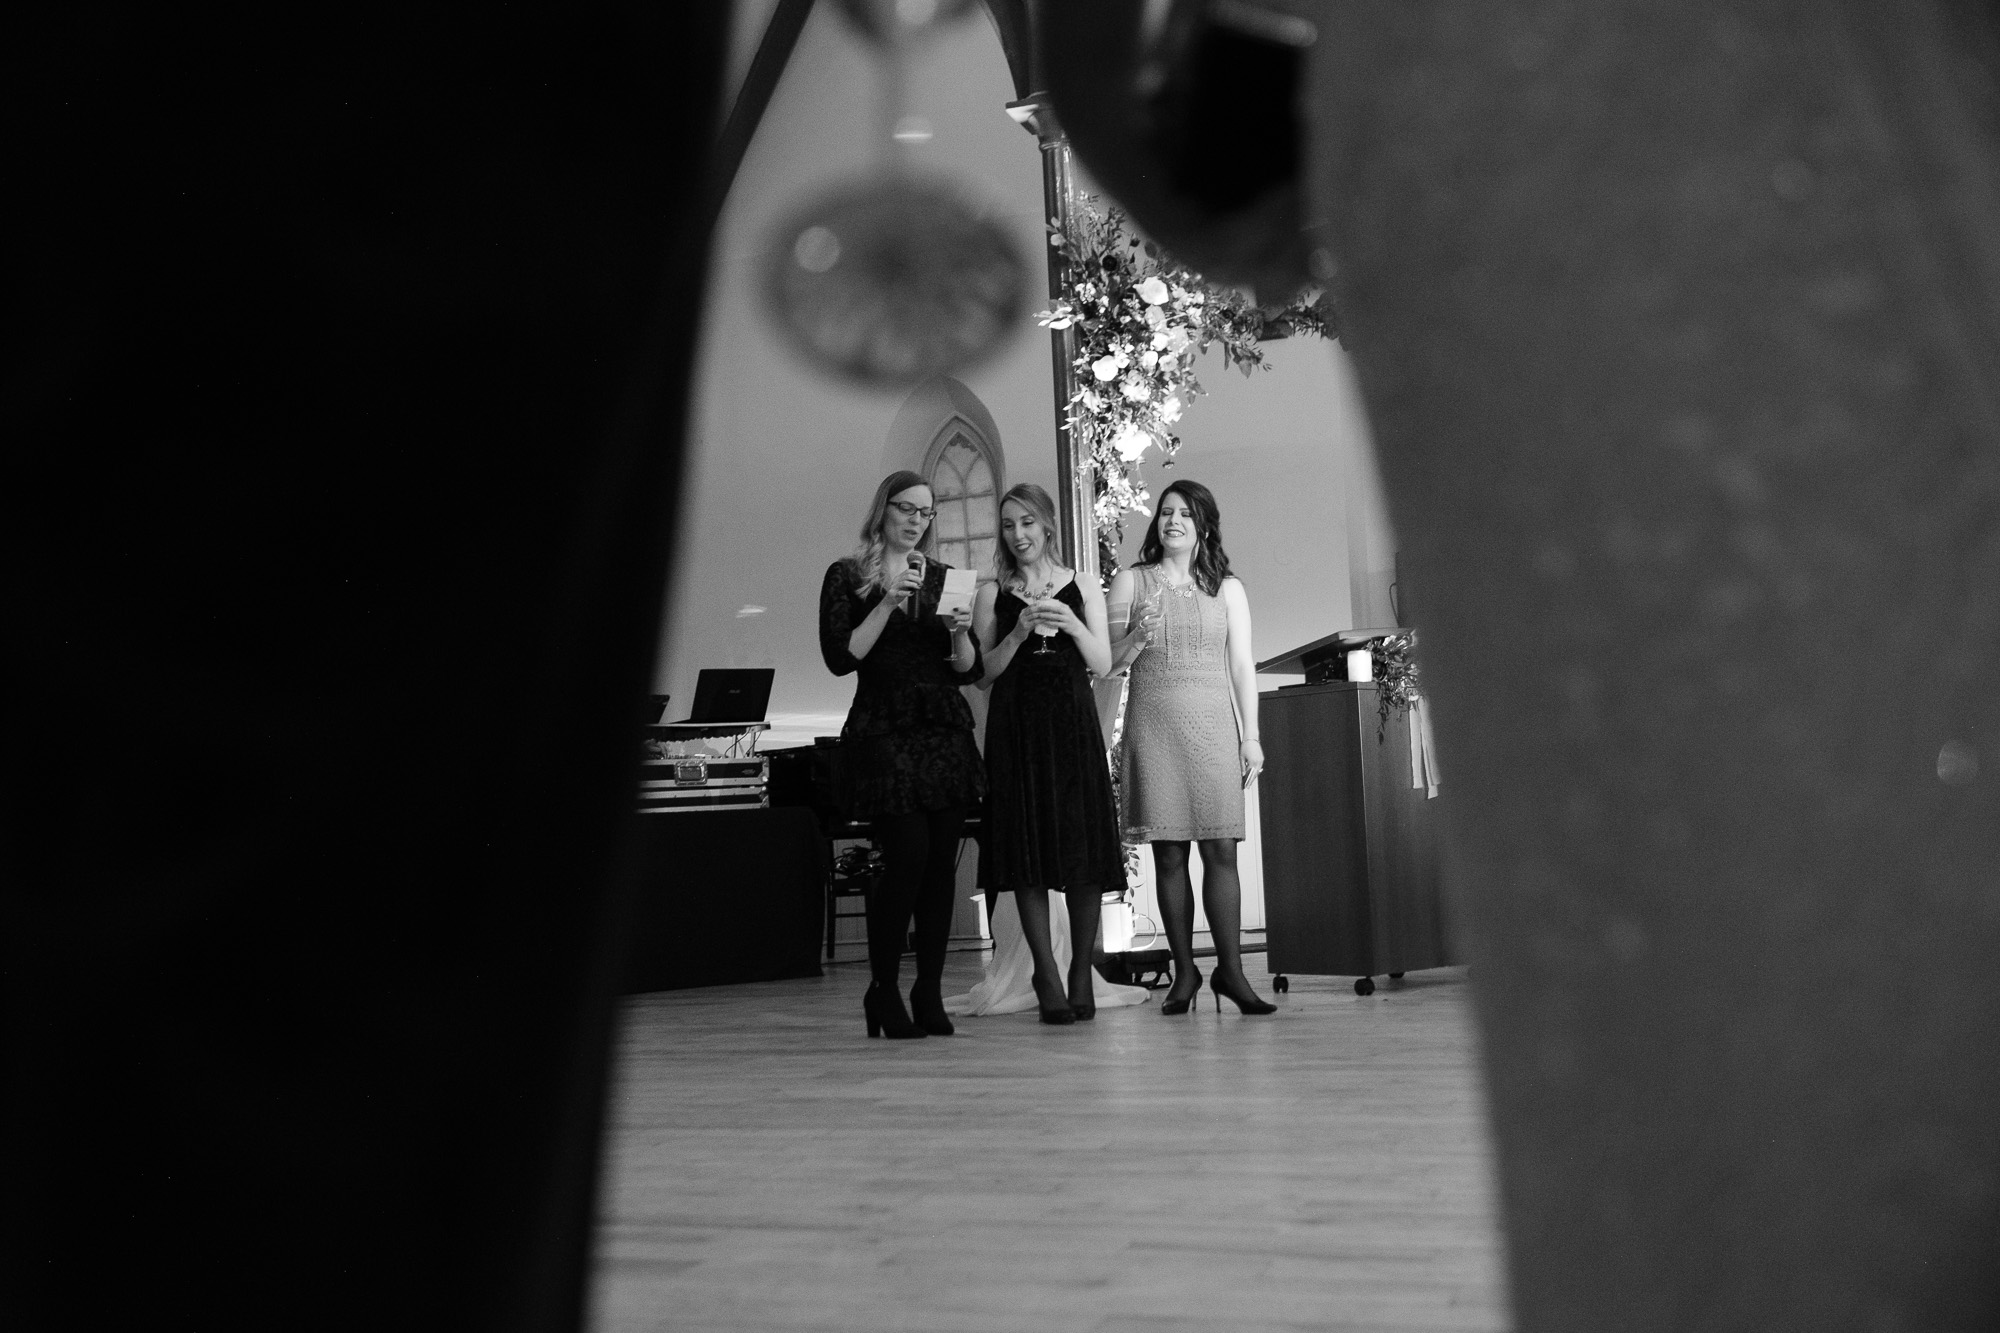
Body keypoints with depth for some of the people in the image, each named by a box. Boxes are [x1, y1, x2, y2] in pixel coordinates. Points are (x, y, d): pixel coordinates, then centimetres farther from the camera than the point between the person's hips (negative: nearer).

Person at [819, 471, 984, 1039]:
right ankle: (883, 990, 3)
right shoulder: (846, 577, 5)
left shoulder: (943, 577, 15)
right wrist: (889, 602, -13)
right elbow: (841, 658, -8)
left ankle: (929, 992, 10)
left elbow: (968, 672, 13)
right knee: (908, 854, -13)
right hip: (884, 732, -4)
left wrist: (960, 632, -7)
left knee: (942, 862, 1)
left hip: (945, 731, 4)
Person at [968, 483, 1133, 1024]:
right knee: (1029, 853, -4)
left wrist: (1072, 625, -10)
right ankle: (1048, 977, 2)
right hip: (1017, 729, 0)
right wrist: (1018, 634, -11)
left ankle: (1082, 974, 7)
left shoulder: (1083, 588, 12)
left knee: (1084, 853, -2)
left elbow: (1103, 664, 6)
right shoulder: (992, 593, 9)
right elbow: (984, 674, 4)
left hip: (1073, 725, 1)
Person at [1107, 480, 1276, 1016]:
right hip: (1153, 725, 0)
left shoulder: (1227, 589, 12)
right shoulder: (1130, 581, 10)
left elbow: (1242, 665, 9)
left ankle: (1230, 970, 1)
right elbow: (1108, 661, 8)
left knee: (1221, 849, -5)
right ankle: (1184, 972, 8)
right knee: (1169, 854, 0)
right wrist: (1139, 636, -12)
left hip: (1212, 726, 1)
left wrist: (1251, 736, 3)